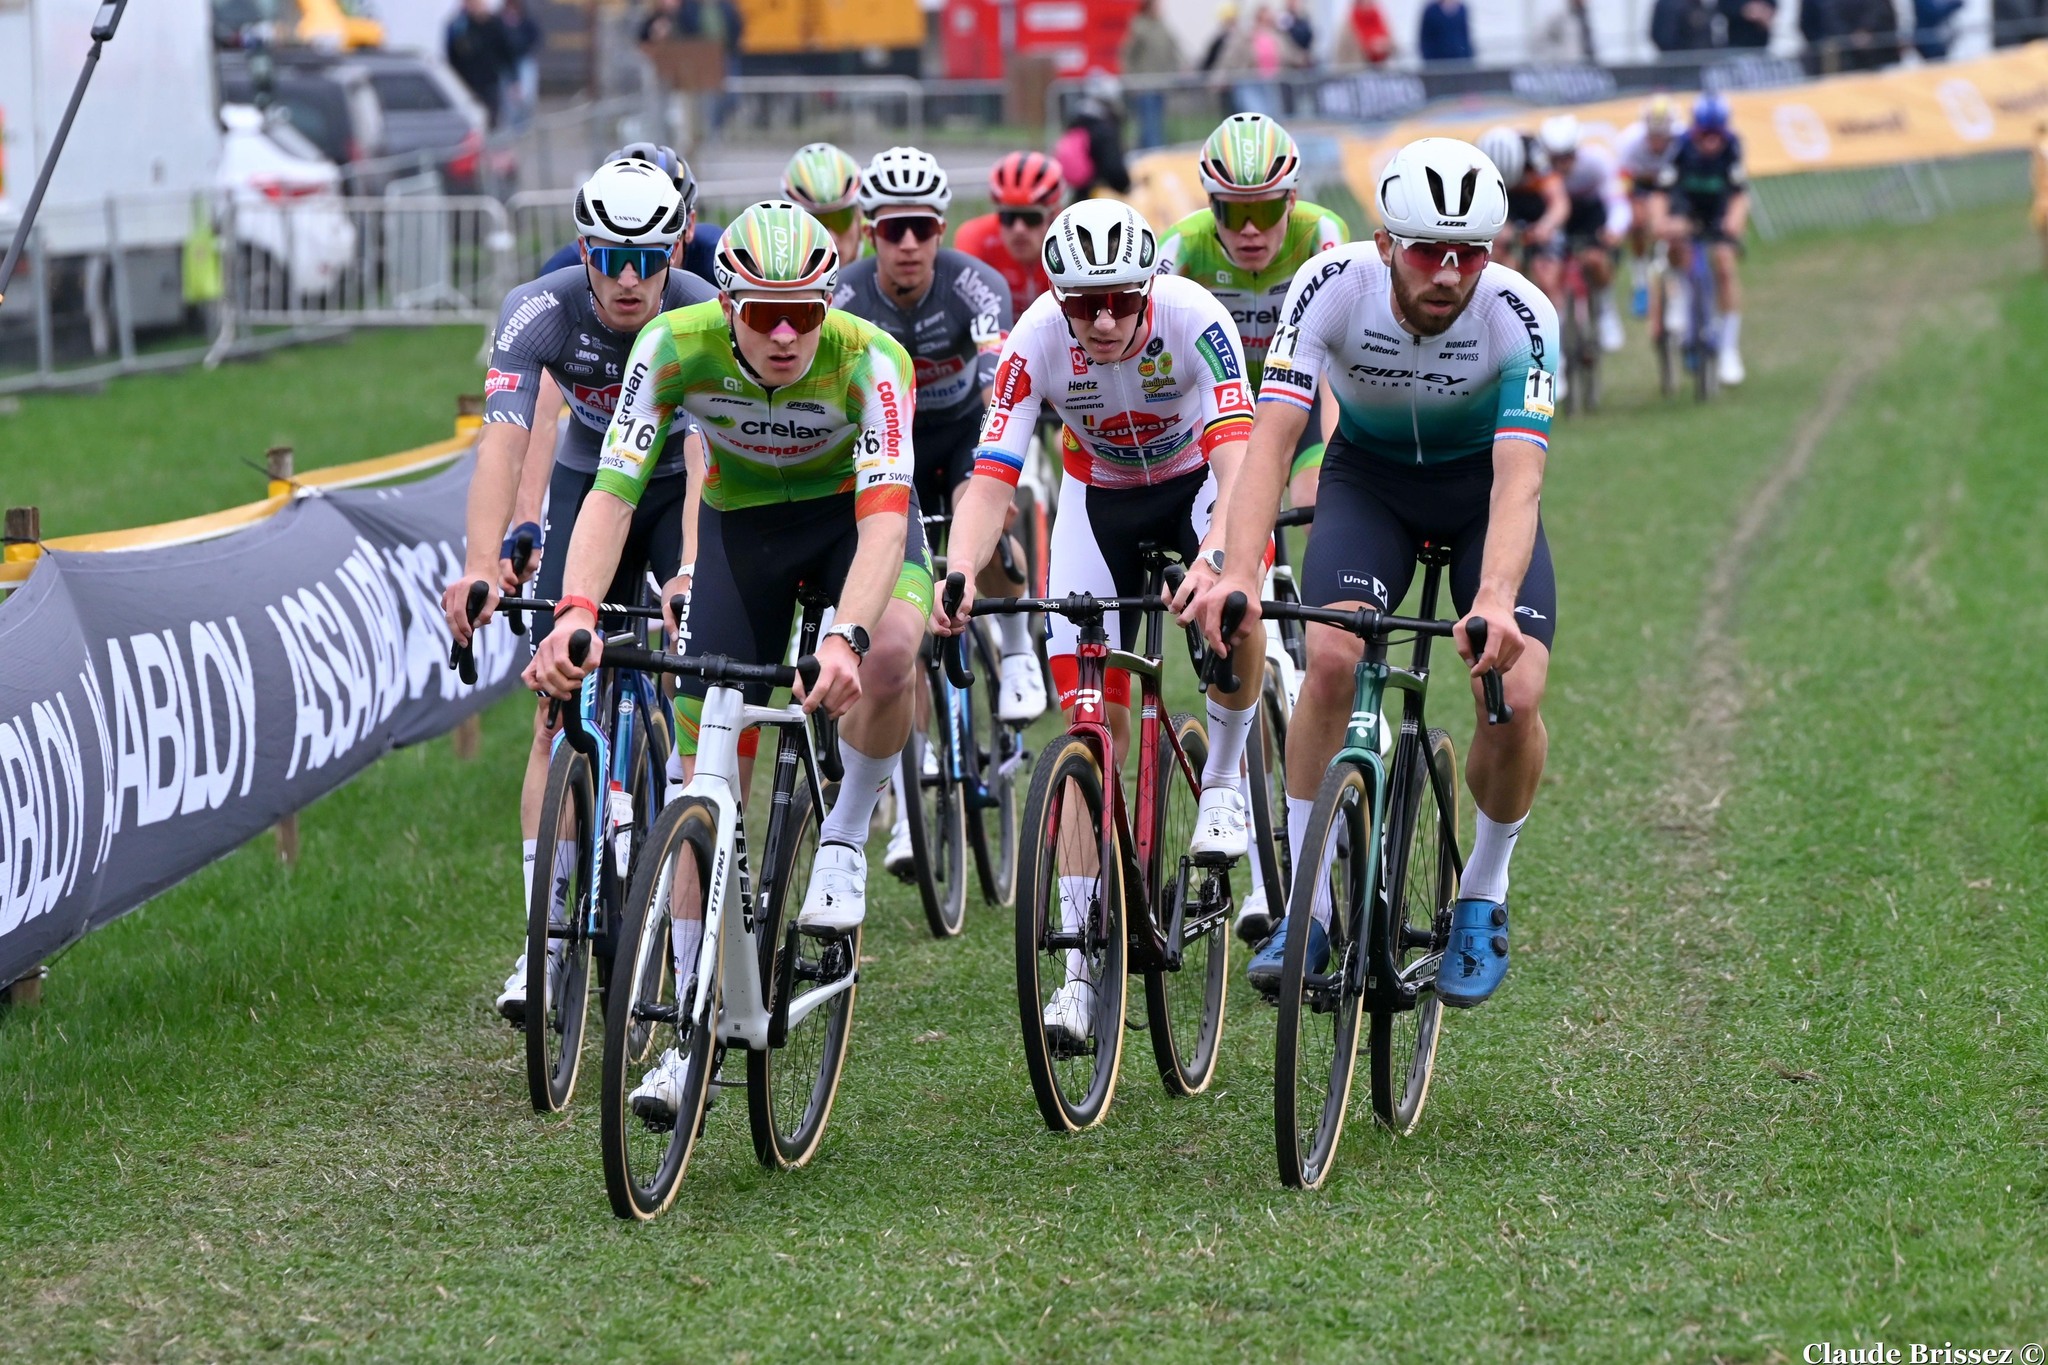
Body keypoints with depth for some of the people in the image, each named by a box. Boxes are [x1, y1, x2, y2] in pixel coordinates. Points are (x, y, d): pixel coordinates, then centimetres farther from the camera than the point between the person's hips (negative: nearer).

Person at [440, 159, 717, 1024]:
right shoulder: (542, 312, -27)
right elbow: (504, 443, -38)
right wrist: (484, 566, -54)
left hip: (682, 491, -1)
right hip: (587, 484, 1)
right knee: (561, 711, -9)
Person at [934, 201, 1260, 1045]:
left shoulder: (1193, 319, -33)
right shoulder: (1036, 344, -29)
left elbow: (1237, 452, -43)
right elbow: (991, 478, -33)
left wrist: (1215, 557, -60)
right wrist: (957, 579, -52)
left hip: (1196, 481, -1)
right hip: (1097, 496, 1)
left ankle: (1222, 783, -4)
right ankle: (1083, 960, -4)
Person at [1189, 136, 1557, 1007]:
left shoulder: (1521, 316, -31)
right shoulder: (1332, 287, -29)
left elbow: (1519, 479, -39)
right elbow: (1271, 436, -36)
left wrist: (1495, 600, -58)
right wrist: (1237, 573, -52)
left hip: (1481, 485, 0)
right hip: (1368, 478, 0)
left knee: (1516, 694, -20)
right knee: (1330, 658, -26)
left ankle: (1483, 897, 7)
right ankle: (1308, 903, -12)